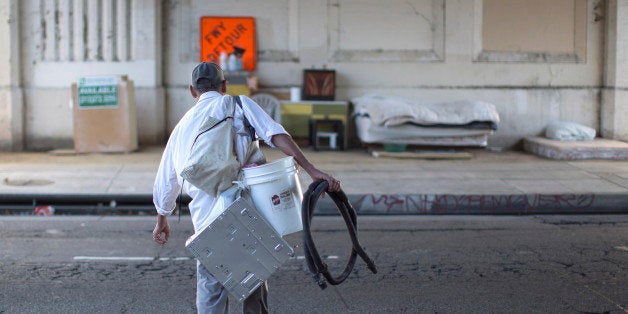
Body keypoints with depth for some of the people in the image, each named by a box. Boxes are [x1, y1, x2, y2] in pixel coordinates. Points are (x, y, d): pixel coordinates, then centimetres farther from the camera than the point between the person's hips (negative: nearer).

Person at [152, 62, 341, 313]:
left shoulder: (182, 126, 21)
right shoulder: (238, 104, 9)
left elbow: (165, 181, 28)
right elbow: (276, 135, -9)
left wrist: (162, 220, 43)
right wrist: (312, 170, -14)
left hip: (205, 221, 3)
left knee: (210, 293, 11)